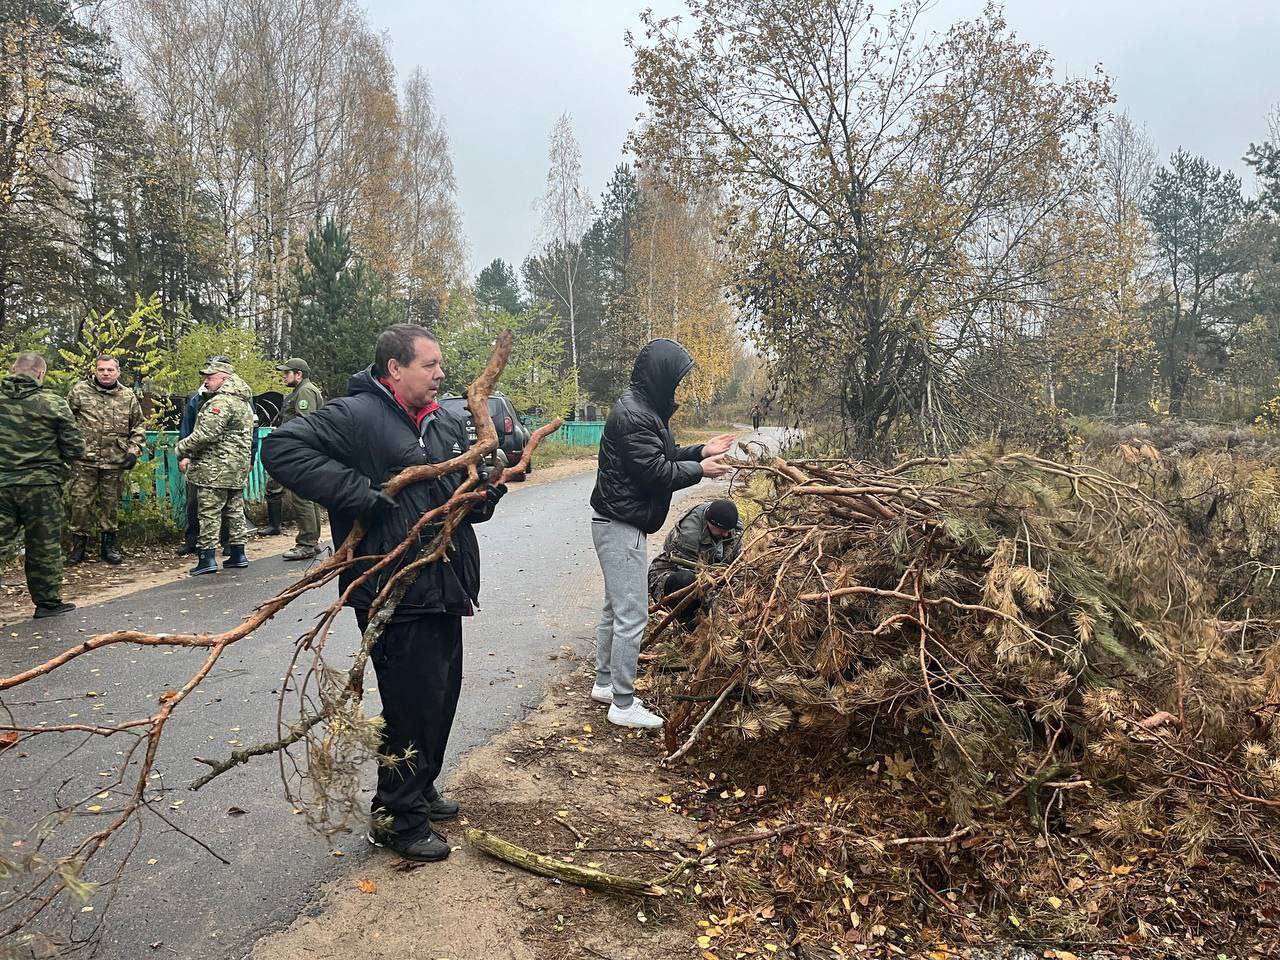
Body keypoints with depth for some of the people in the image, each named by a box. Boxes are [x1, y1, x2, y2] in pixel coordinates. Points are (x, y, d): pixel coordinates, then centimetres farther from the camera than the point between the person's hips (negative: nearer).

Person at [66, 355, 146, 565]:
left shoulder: (128, 397, 8)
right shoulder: (80, 391, 1)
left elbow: (139, 425, 14)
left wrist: (134, 450, 3)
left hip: (115, 462, 2)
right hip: (84, 460, -2)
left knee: (111, 503, 9)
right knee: (80, 502, 1)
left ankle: (109, 544, 21)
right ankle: (78, 544, 14)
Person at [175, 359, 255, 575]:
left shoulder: (221, 402, -15)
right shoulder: (244, 402, 18)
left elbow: (205, 435, -22)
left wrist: (181, 450, -4)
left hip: (215, 469, -9)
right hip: (238, 469, 10)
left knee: (210, 512, -4)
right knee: (234, 510, 13)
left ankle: (208, 557, -3)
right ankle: (237, 554, 18)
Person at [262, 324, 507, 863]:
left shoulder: (448, 425, 12)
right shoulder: (357, 415, -13)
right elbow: (281, 448, -22)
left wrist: (487, 492, -4)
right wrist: (361, 496, -25)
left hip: (443, 589, 8)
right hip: (396, 594, -8)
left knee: (441, 696, 19)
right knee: (412, 705, 1)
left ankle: (420, 791, 40)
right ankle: (397, 818, 20)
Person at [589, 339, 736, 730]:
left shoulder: (644, 408, 12)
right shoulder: (632, 416, -22)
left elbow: (660, 457, 18)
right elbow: (657, 473, -22)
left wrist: (701, 450, 7)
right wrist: (701, 470, -9)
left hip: (618, 523, 11)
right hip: (620, 525, -11)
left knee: (615, 607, 19)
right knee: (632, 614, -5)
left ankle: (605, 683, 32)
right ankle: (623, 705, 5)